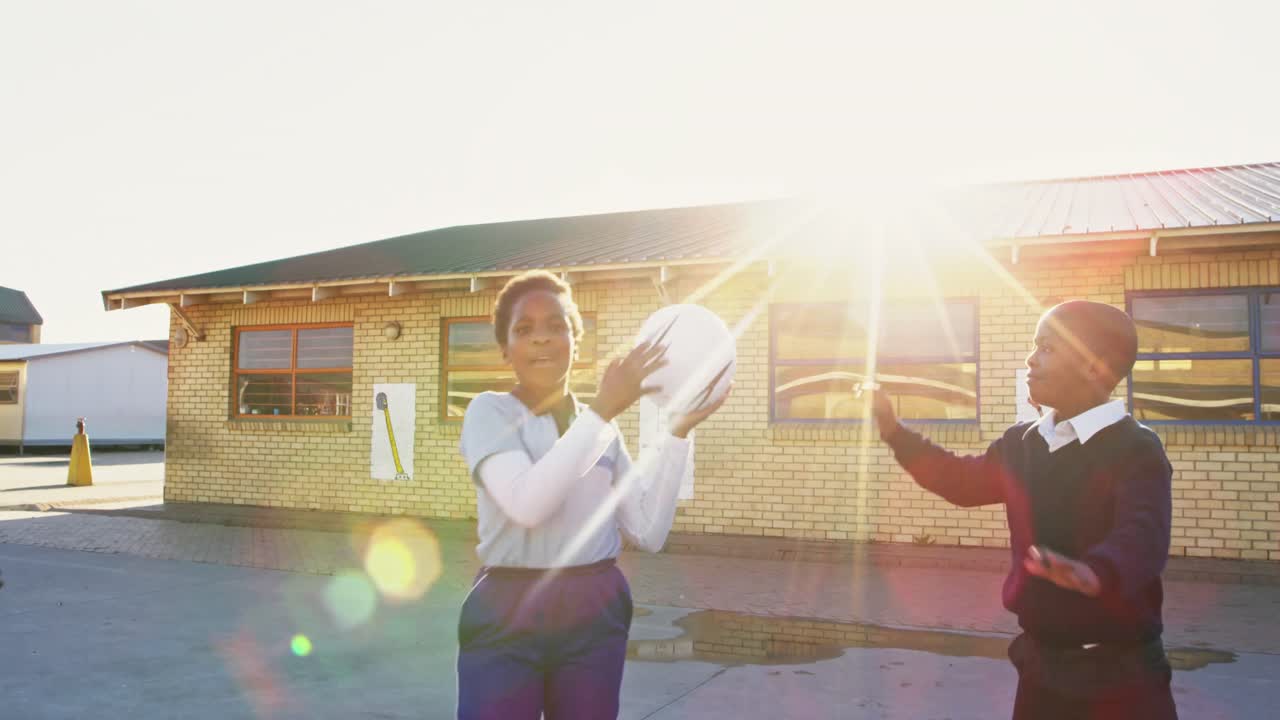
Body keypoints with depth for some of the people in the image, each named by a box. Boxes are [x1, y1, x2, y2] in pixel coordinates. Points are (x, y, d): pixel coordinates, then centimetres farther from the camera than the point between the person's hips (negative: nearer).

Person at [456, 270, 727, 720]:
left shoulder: (603, 427, 9)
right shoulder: (490, 411, -4)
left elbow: (648, 533, 1)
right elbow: (527, 503, -23)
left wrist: (678, 432, -4)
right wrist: (605, 408, -20)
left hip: (596, 611, 4)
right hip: (508, 613, -4)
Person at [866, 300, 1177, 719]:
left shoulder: (1135, 450, -16)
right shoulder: (1021, 444, 5)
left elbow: (1142, 534, -32)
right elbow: (963, 480, 21)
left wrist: (1095, 572, -54)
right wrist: (894, 431, 13)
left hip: (1118, 671, -6)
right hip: (1041, 662, 6)